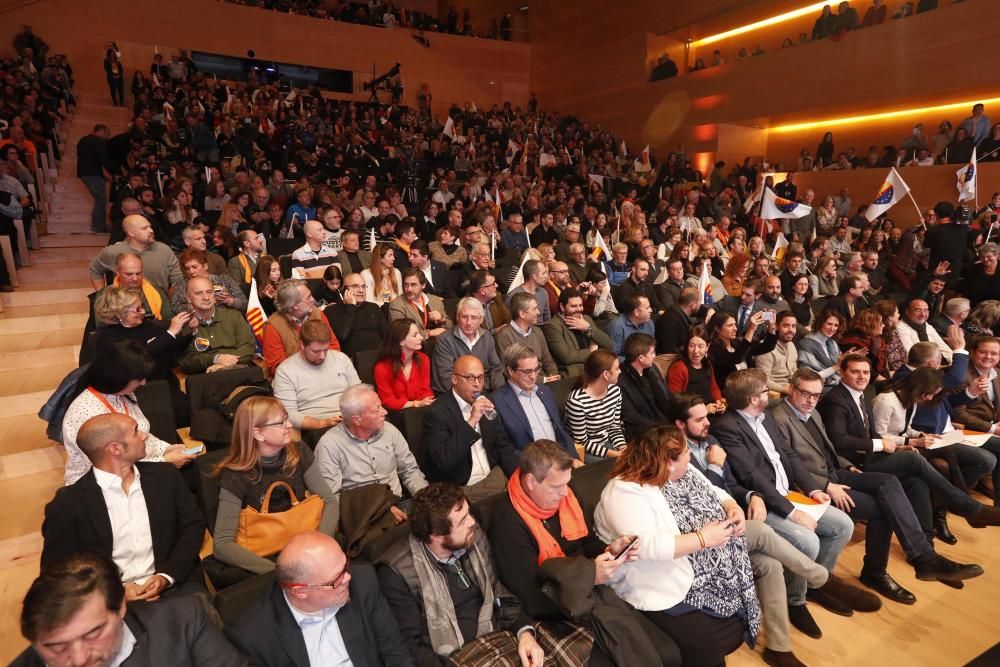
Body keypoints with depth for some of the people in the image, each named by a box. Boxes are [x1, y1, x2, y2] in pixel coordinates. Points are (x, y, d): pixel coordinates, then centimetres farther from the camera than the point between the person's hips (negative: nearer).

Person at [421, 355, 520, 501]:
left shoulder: (486, 404, 6)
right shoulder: (437, 413, -14)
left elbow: (503, 445, 12)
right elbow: (443, 461, -25)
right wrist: (471, 421, -29)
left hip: (494, 475, 7)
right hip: (460, 489, -6)